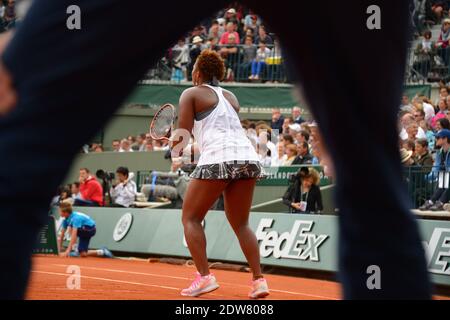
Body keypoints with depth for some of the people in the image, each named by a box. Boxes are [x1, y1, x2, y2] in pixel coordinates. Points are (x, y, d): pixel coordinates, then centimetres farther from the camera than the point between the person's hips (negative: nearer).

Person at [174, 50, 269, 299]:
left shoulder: (191, 94, 8)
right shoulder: (230, 97, 24)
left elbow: (182, 134, 1)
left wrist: (173, 141, 21)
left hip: (217, 159, -6)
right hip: (248, 157, 6)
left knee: (191, 217, 8)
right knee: (240, 224, 15)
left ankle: (204, 276, -7)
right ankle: (258, 279, 1)